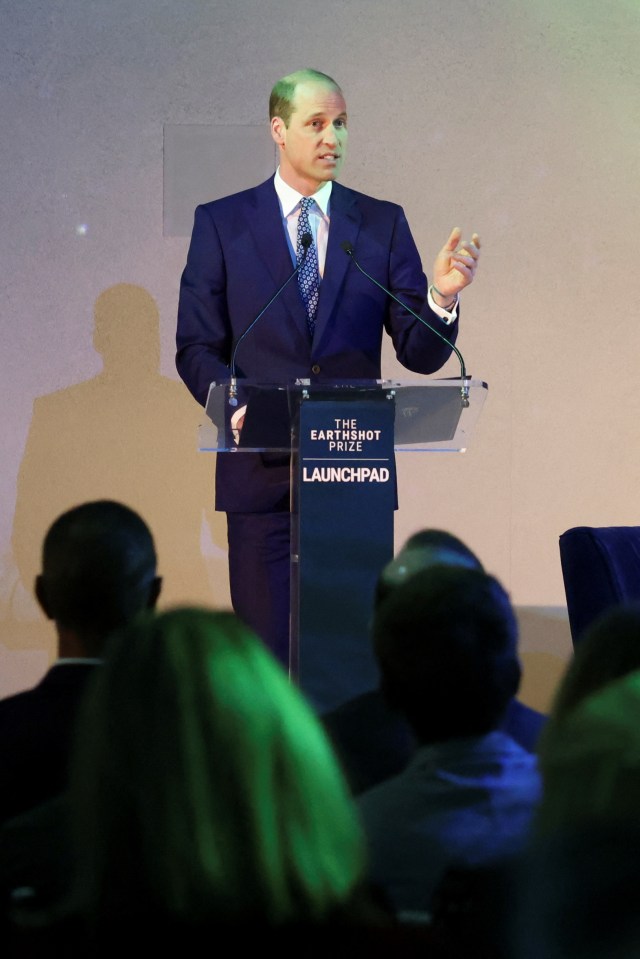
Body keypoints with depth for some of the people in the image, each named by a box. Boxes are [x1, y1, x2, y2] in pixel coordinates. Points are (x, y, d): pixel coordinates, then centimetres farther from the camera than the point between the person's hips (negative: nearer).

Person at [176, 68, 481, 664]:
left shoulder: (382, 224, 7)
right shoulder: (221, 223, 5)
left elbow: (420, 354, 3)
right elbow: (197, 347, 4)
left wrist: (441, 296, -18)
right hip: (263, 474, -1)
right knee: (268, 653, 0)